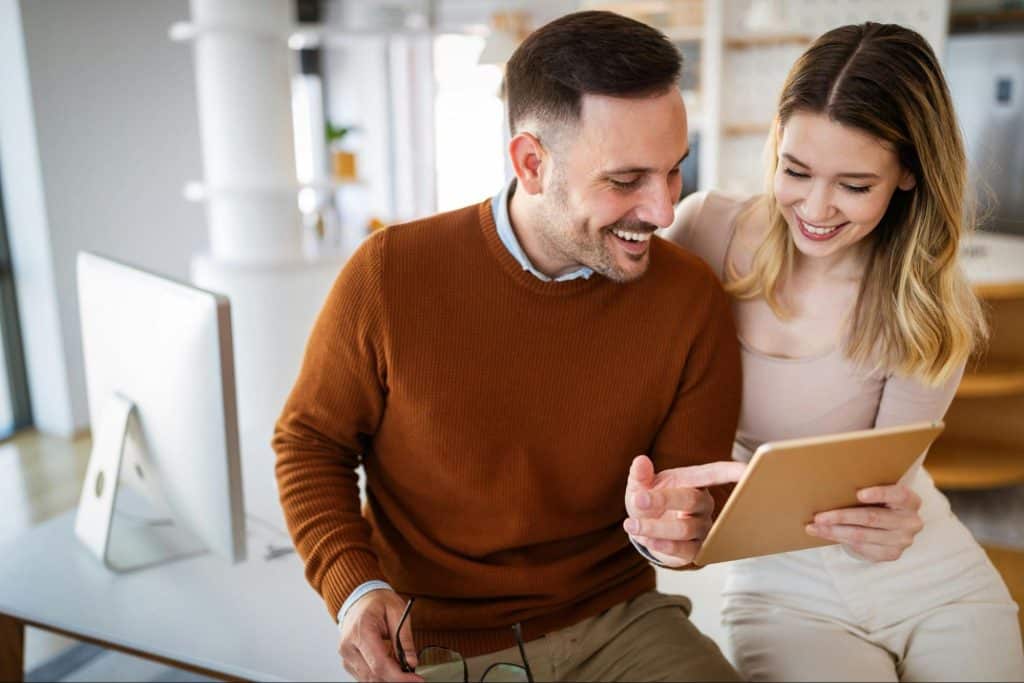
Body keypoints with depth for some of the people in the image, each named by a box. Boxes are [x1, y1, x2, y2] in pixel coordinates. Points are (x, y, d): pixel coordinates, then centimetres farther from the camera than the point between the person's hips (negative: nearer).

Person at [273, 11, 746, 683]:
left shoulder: (691, 296, -10)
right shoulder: (392, 274, -15)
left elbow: (699, 497, 0)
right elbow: (310, 442, -1)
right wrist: (353, 587, -16)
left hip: (616, 620, 1)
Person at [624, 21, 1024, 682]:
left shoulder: (933, 310, -11)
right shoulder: (706, 231, -13)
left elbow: (884, 479, -11)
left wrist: (890, 521, -35)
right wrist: (658, 488, -27)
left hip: (932, 577, 2)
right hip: (787, 590, -1)